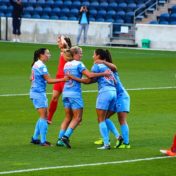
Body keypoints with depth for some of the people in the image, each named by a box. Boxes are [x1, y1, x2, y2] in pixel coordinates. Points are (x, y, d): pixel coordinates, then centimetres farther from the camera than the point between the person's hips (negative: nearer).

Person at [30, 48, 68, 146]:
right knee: (43, 116, -9)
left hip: (35, 91, 10)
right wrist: (63, 79, -20)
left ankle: (35, 138, 18)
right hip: (39, 93, -10)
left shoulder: (36, 64, 13)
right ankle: (43, 141, -10)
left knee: (43, 116, 14)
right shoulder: (41, 66, -17)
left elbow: (31, 78, 22)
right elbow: (49, 80, -19)